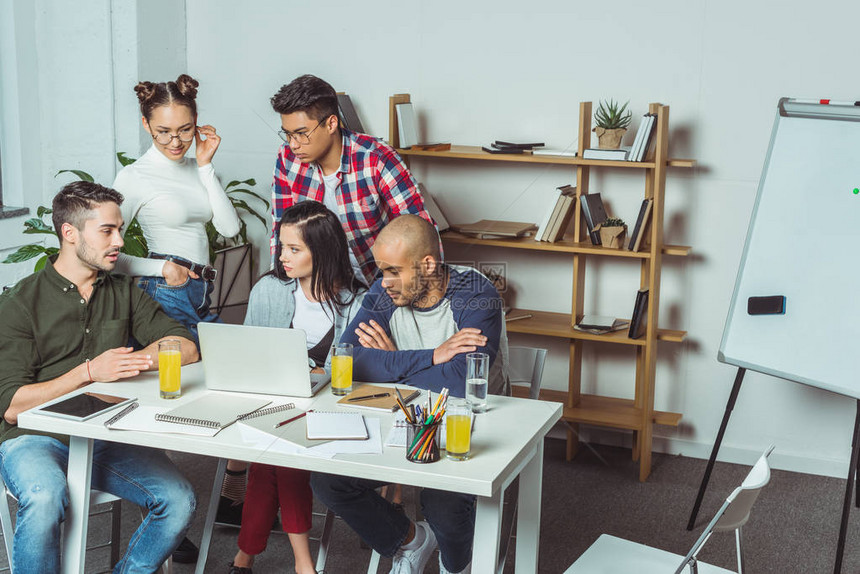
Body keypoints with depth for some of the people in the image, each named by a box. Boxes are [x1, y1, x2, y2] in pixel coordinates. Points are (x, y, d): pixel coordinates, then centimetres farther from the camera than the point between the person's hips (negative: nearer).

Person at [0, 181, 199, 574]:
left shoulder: (124, 293, 13)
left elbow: (186, 348, 5)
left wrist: (126, 362, -12)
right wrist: (89, 372, -20)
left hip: (107, 437, 4)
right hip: (35, 437, -4)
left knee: (180, 500, -21)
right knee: (45, 499, -37)